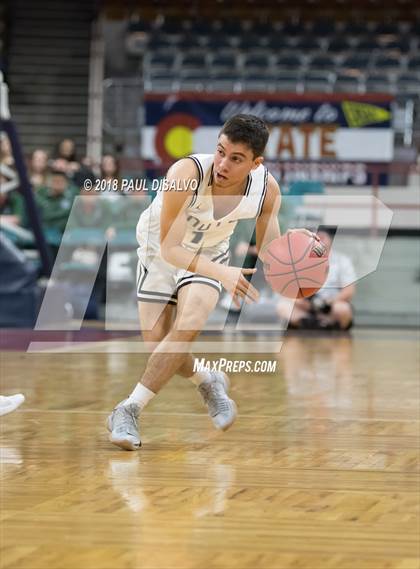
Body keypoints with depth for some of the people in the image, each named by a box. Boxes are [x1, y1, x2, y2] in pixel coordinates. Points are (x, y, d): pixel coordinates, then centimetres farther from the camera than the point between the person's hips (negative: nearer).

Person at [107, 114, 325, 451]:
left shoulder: (267, 189, -23)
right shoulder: (186, 175, -37)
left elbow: (268, 249, -8)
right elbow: (169, 247, -32)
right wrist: (222, 274, -46)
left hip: (210, 253, 2)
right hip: (160, 251, -2)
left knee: (189, 324, -25)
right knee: (158, 345, -7)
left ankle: (129, 410, -15)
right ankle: (208, 383, 26)